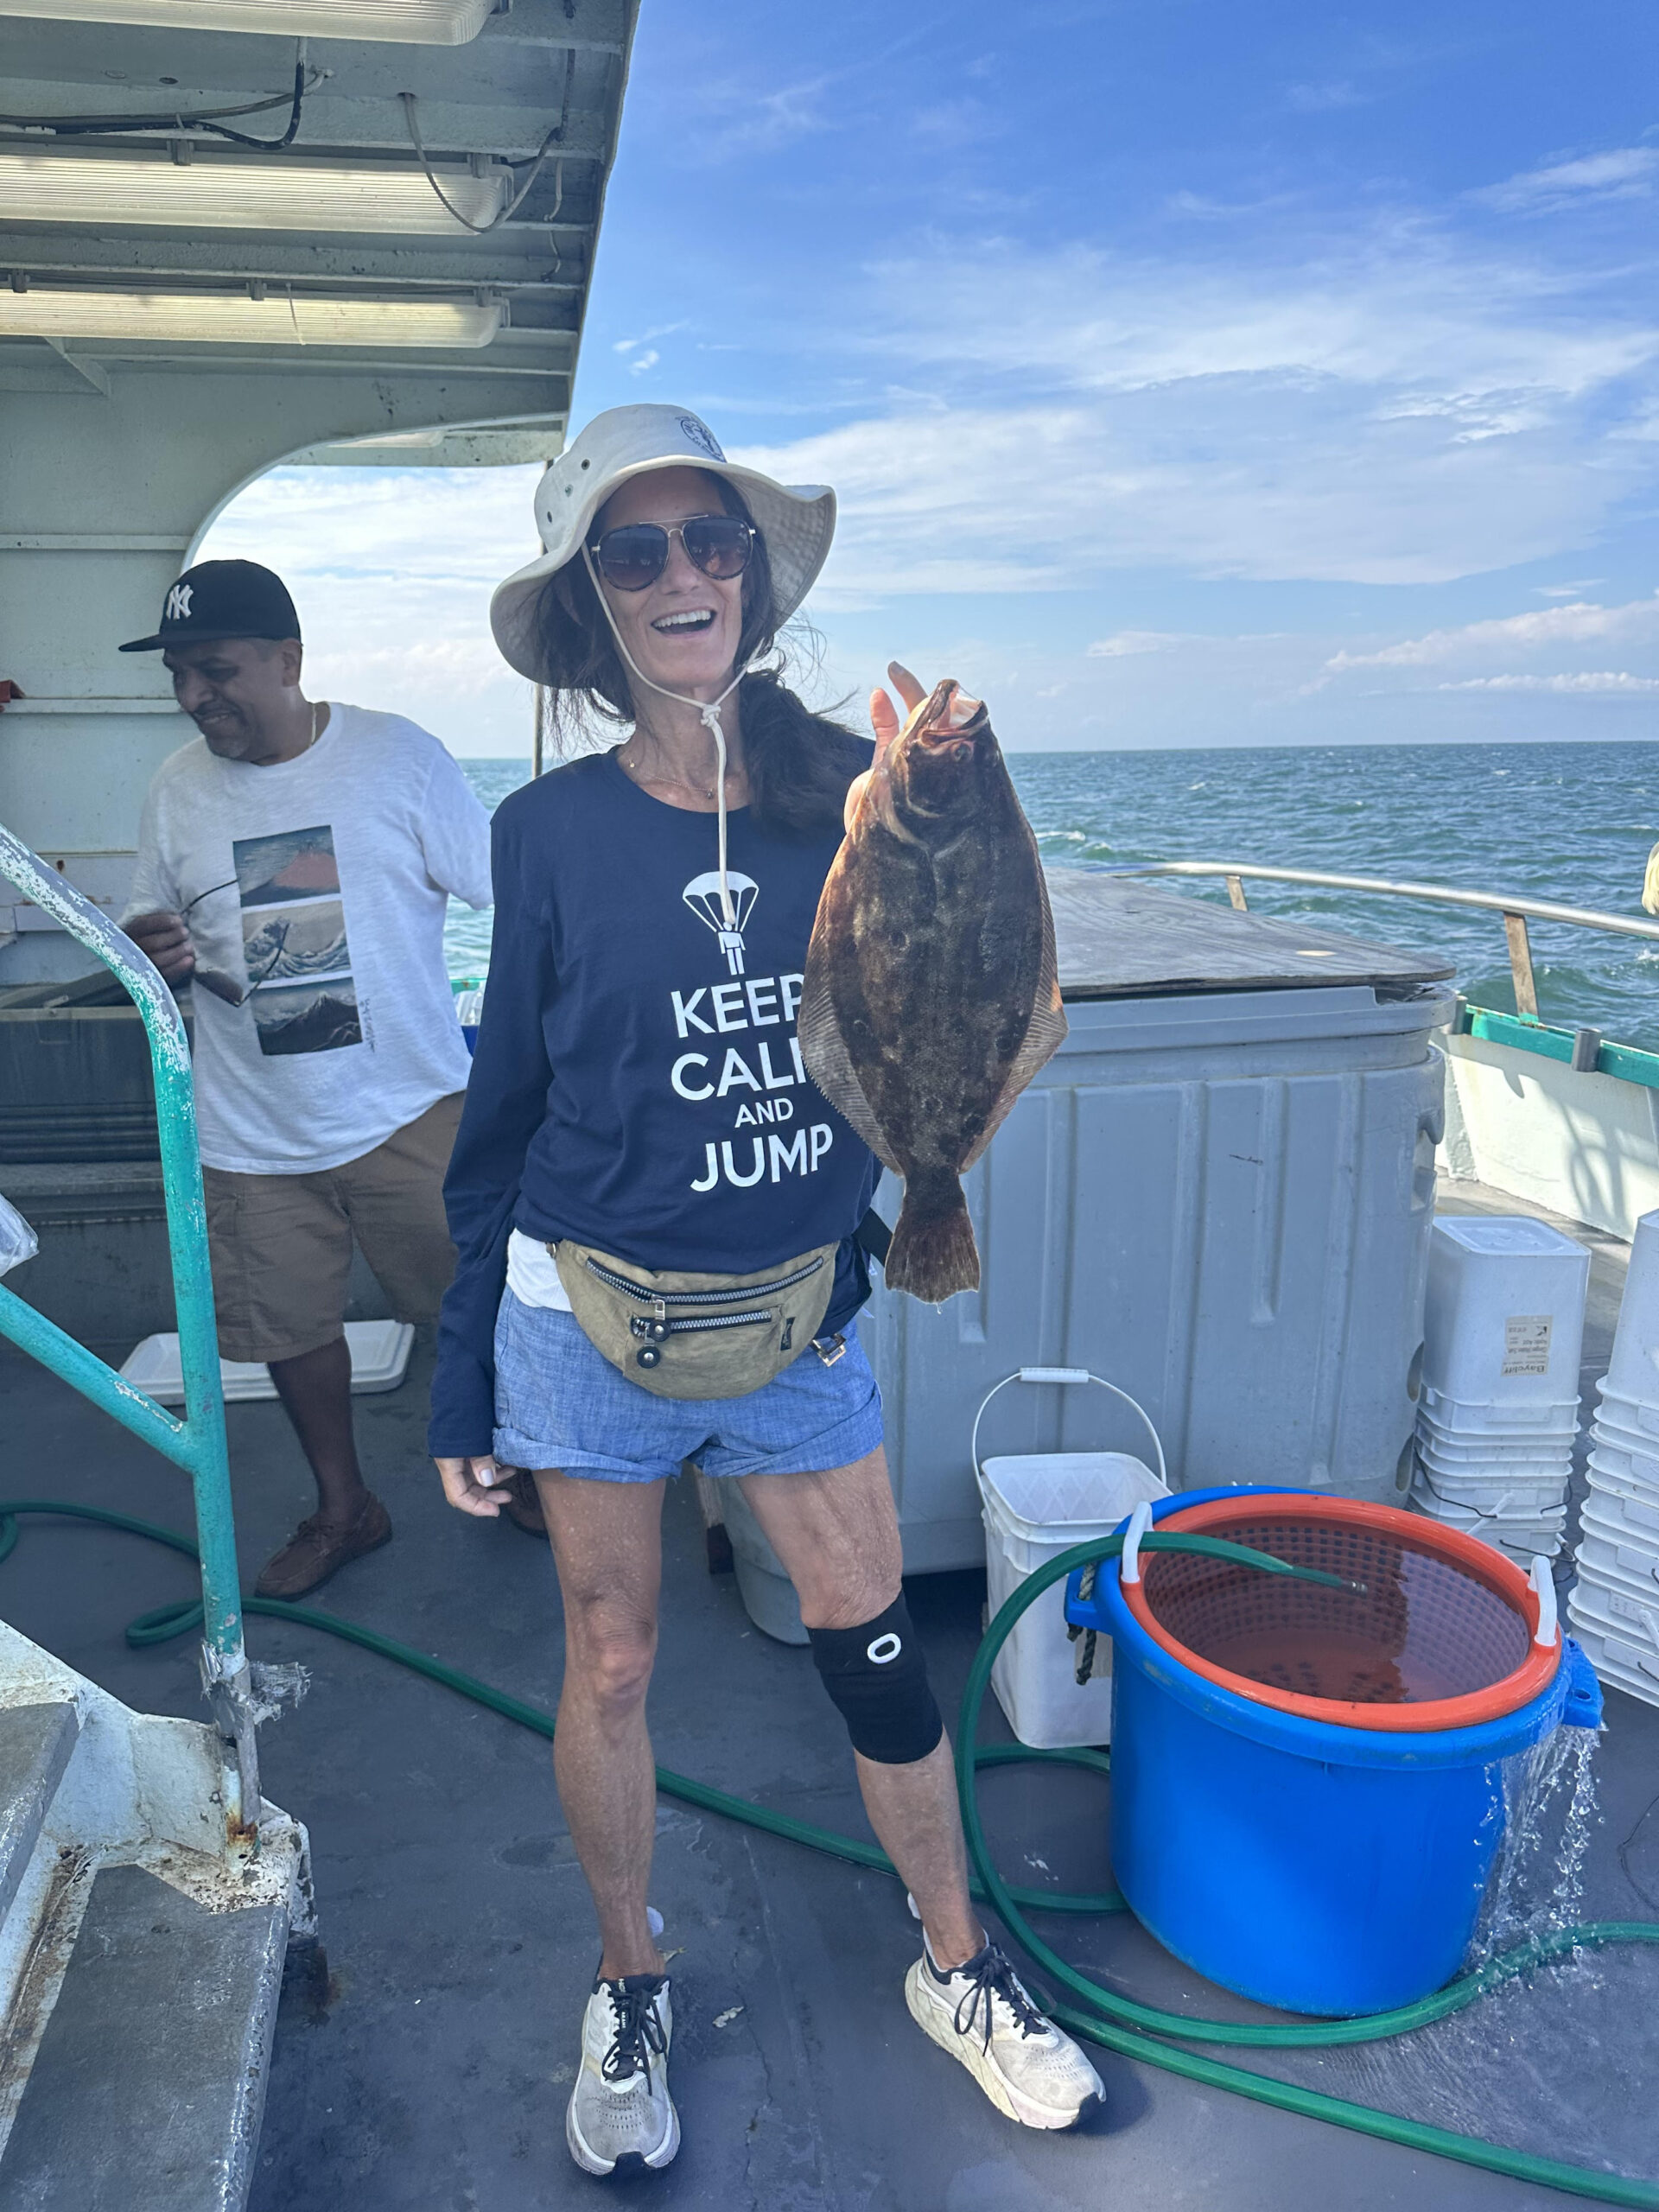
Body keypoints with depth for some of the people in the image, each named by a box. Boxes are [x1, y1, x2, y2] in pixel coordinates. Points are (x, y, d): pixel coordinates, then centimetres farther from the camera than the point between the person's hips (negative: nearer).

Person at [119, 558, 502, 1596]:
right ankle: (344, 1508, 36)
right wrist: (155, 948, -12)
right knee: (291, 1325, 13)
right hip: (255, 1131, 4)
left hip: (409, 1109, -3)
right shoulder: (178, 789, 3)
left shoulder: (401, 756, -7)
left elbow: (507, 894, -3)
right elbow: (154, 922, 13)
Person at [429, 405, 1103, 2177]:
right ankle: (628, 1996, 40)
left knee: (875, 1650, 12)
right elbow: (504, 1106, 0)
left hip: (802, 1314, 1)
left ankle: (958, 1971, 37)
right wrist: (461, 1376, 3)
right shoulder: (552, 832, -7)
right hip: (589, 1317, -1)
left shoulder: (851, 791, -4)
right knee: (608, 1667, 14)